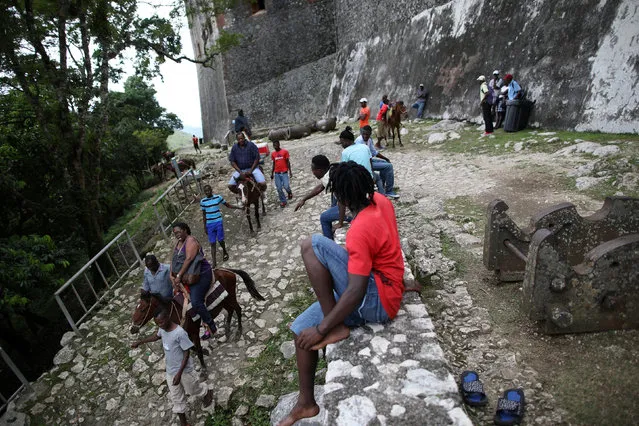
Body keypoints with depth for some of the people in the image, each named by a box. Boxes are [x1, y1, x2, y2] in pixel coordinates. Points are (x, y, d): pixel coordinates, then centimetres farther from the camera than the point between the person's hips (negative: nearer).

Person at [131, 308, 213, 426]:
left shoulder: (180, 333, -31)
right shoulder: (162, 329, -10)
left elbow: (186, 354, -23)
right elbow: (156, 336, 16)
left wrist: (179, 373, -24)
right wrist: (140, 342, 21)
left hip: (184, 371, -6)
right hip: (170, 372, 6)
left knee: (193, 390, 20)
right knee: (176, 399, 17)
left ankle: (207, 392, 51)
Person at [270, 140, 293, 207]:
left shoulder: (285, 151, -2)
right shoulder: (273, 154, 9)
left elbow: (288, 162, 0)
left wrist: (290, 171, -4)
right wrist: (272, 173, 15)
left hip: (284, 172, -3)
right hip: (277, 173, 3)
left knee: (286, 186, -13)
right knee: (279, 189, -1)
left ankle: (289, 192, 22)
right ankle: (283, 201, 12)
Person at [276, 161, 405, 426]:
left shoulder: (359, 231, -27)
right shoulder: (381, 201, -2)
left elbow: (357, 292, -28)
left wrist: (322, 329, -22)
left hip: (377, 301, -10)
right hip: (375, 297, 10)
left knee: (312, 245, -24)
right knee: (301, 328, 7)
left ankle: (335, 327, -14)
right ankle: (306, 404, 20)